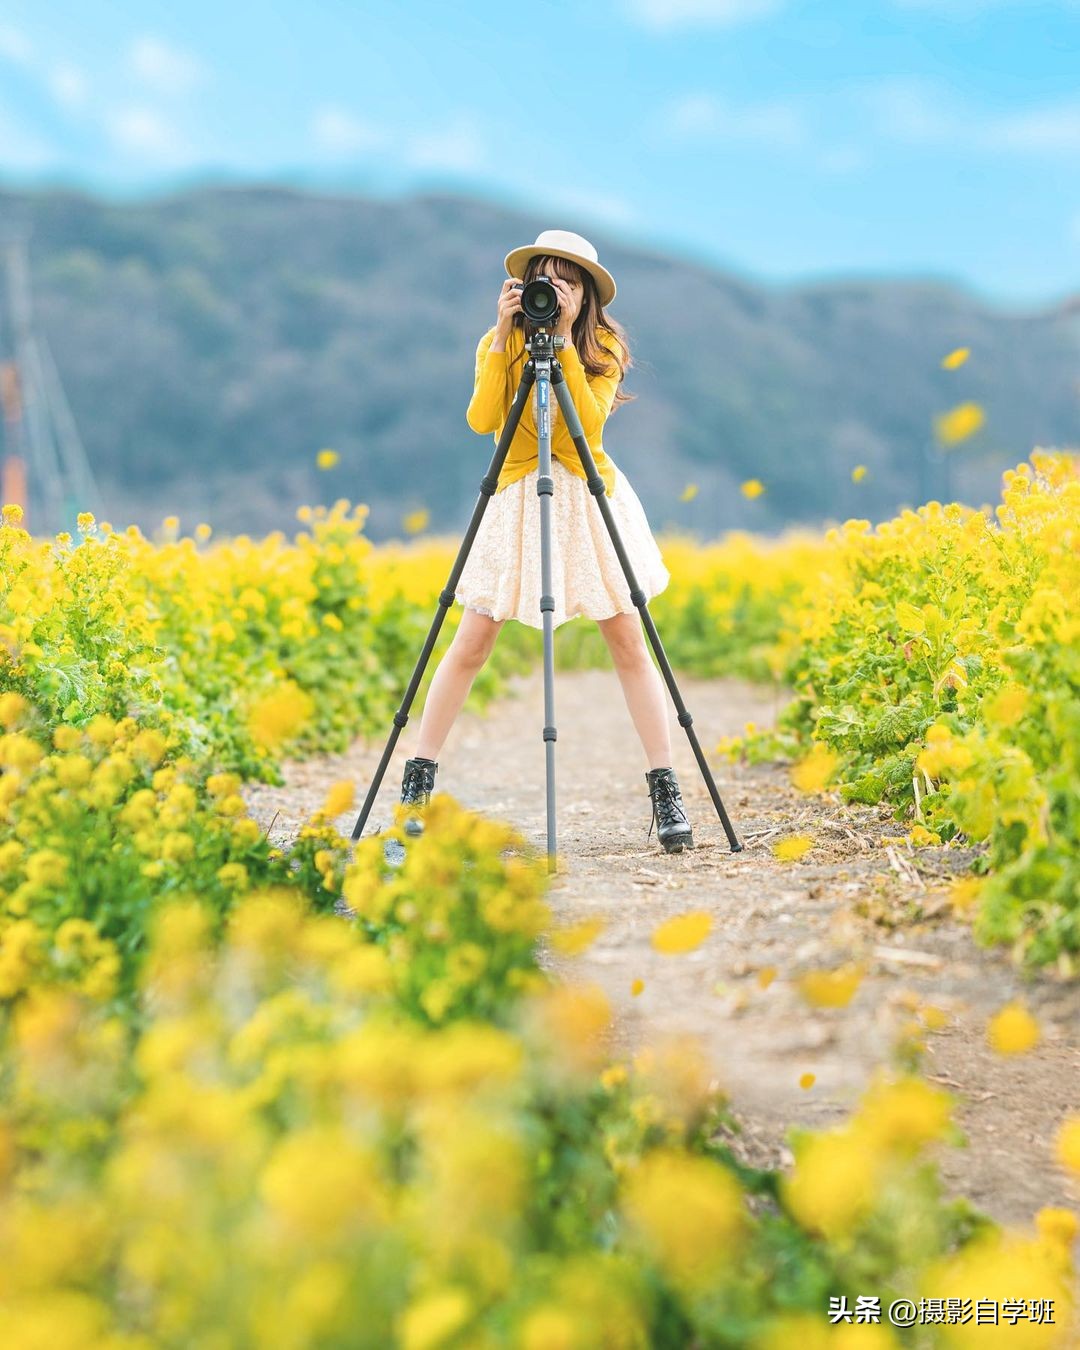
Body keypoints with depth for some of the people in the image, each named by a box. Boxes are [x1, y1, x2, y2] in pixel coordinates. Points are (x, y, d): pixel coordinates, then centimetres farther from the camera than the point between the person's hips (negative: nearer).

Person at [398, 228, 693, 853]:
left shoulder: (605, 345, -4)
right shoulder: (500, 341, -2)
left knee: (630, 643, -6)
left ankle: (666, 792, -1)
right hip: (518, 498, 0)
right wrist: (503, 337, -23)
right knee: (471, 644, -3)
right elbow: (481, 419, -18)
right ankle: (418, 784, 7)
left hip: (590, 498, 0)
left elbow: (590, 425, -20)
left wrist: (563, 341, -24)